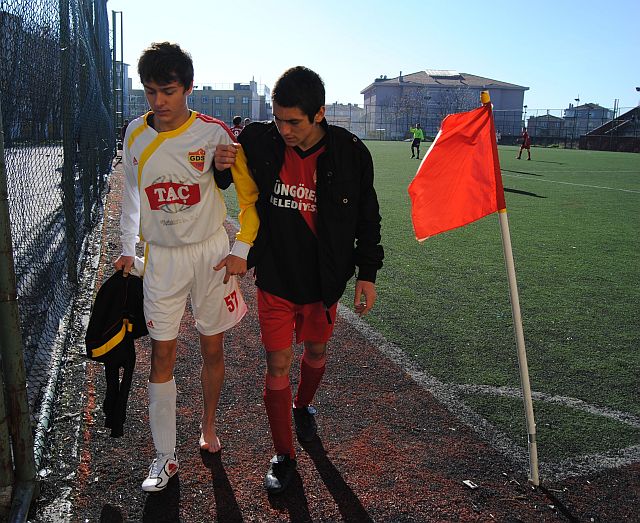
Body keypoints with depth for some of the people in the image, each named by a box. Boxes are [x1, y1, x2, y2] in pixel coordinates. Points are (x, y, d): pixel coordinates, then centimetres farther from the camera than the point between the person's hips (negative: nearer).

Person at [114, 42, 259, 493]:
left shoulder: (214, 133, -10)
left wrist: (241, 250, -7)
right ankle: (166, 457, 14)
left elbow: (251, 194, -2)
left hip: (211, 252, -2)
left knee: (212, 349, 9)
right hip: (160, 257, 2)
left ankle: (208, 426, 34)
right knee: (163, 354, 2)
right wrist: (128, 249, 14)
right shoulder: (135, 134, 1)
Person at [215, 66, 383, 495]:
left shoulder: (350, 152, -13)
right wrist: (220, 165, -16)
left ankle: (304, 406, 52)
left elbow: (367, 217, -1)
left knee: (316, 351, 20)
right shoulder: (259, 141, -12)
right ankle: (284, 455, 21)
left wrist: (367, 273, 1)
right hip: (275, 278, 0)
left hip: (324, 280, 1)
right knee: (278, 364, 3)